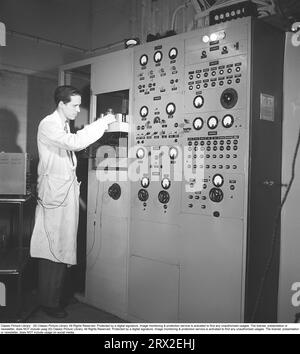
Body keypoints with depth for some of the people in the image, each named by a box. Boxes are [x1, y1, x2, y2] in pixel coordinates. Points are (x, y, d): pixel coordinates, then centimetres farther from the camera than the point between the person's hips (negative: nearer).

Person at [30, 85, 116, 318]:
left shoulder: (64, 125, 18)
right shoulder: (48, 124, -12)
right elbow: (74, 143, -26)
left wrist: (100, 128, 10)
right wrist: (101, 123, -19)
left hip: (67, 191, 9)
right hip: (54, 192, -9)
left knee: (65, 246, 13)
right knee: (53, 248, -2)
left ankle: (56, 296, 26)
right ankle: (49, 302, 10)